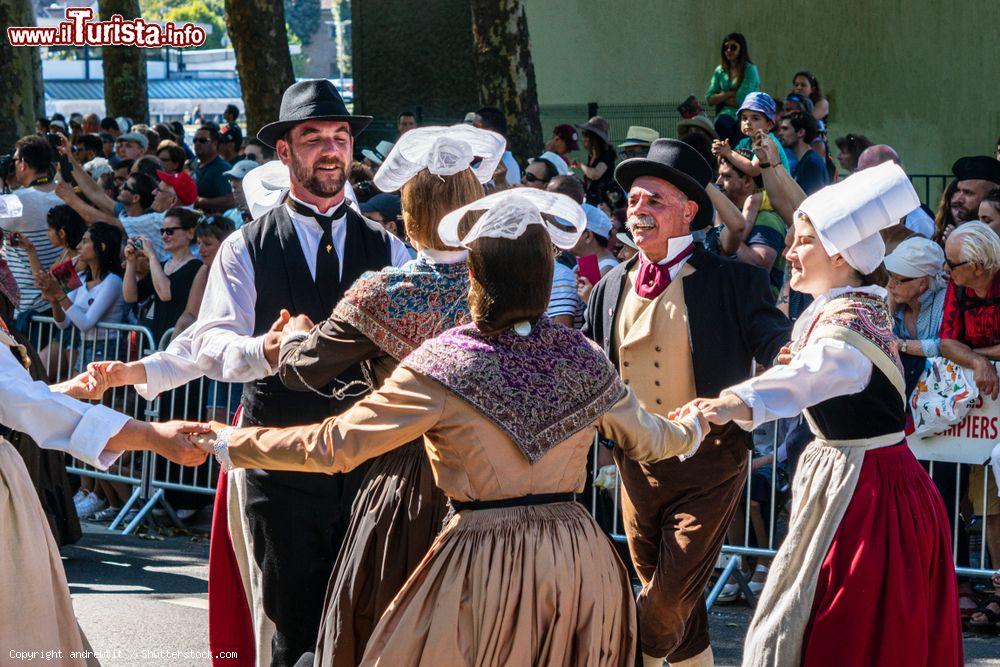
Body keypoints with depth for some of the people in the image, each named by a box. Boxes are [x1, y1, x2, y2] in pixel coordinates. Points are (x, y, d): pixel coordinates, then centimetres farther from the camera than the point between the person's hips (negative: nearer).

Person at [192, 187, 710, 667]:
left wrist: (229, 444, 2)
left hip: (486, 559, -5)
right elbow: (647, 440, 17)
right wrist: (691, 429, 41)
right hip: (579, 555, 5)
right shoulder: (584, 359, 0)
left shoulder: (443, 366, -13)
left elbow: (332, 446, -10)